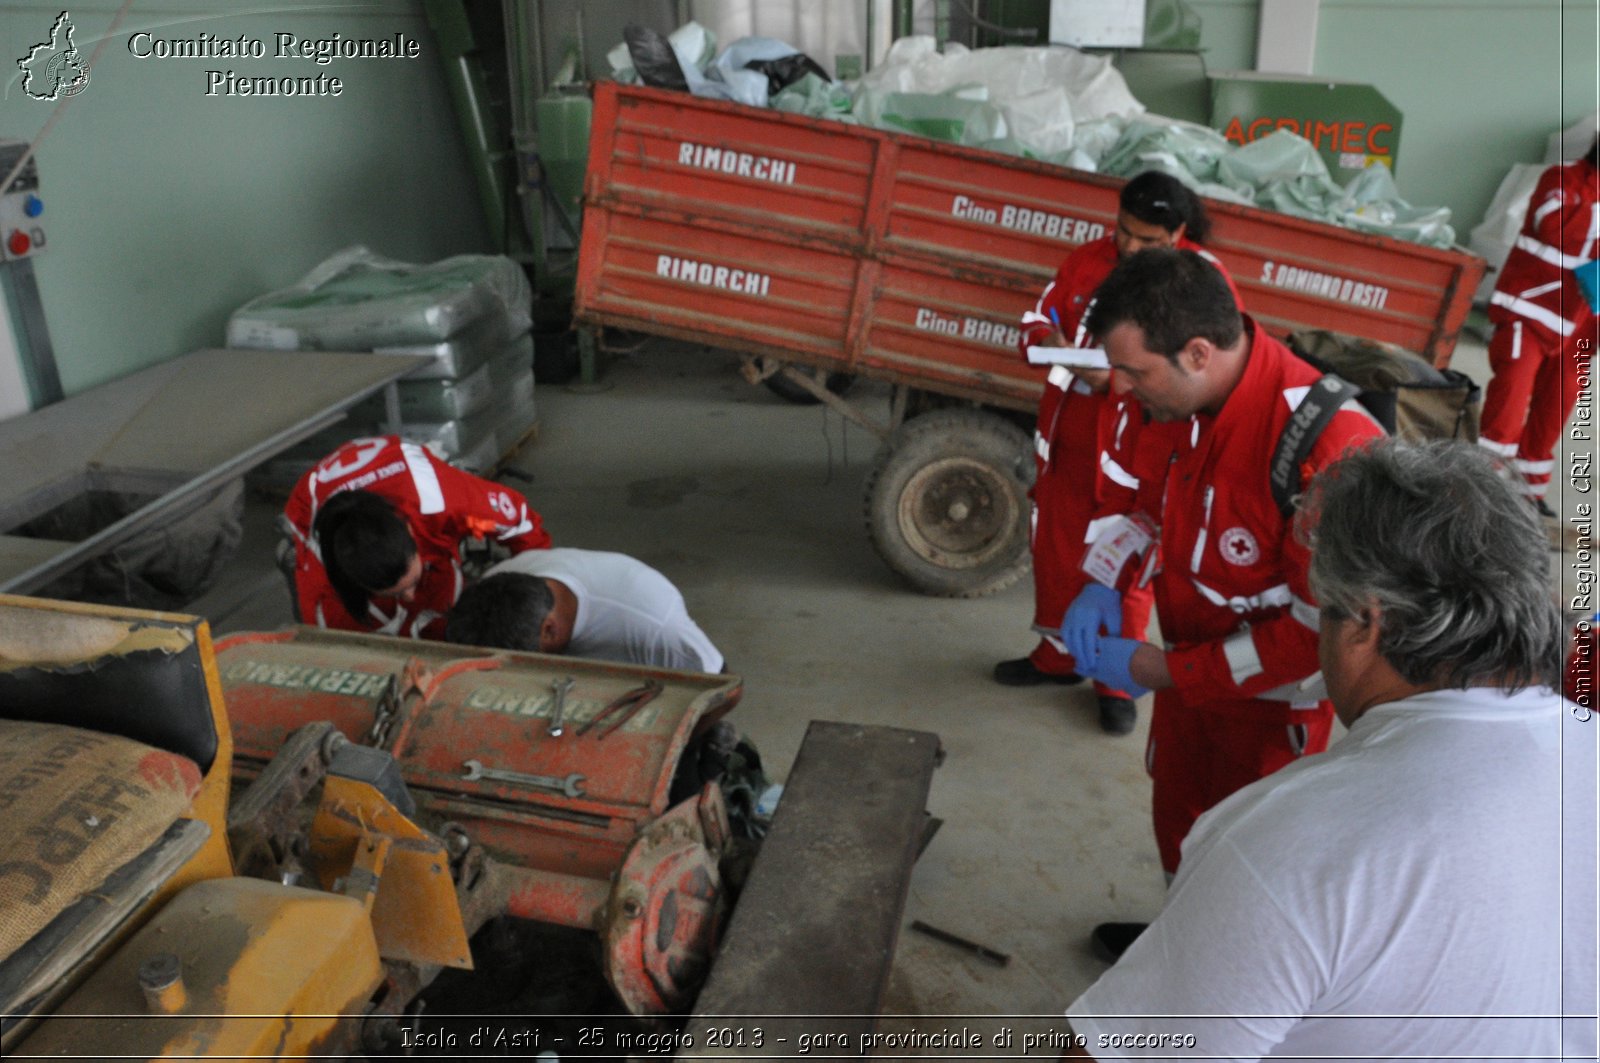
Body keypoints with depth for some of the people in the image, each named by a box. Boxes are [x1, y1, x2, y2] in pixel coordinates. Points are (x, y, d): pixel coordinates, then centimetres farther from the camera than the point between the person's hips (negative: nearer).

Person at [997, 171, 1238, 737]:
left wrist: (1120, 377, -29)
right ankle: (1056, 655, 38)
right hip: (1068, 433, 5)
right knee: (1055, 546, 17)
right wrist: (1047, 340, -16)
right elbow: (1037, 319, 8)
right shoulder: (1086, 260, 2)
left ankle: (1118, 682, 23)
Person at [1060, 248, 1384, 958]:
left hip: (1271, 701, -7)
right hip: (1190, 672, 8)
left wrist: (1165, 671, -26)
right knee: (1177, 819, 28)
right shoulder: (1181, 400, -12)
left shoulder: (1329, 450, -36)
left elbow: (1322, 633, -29)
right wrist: (1104, 585, -6)